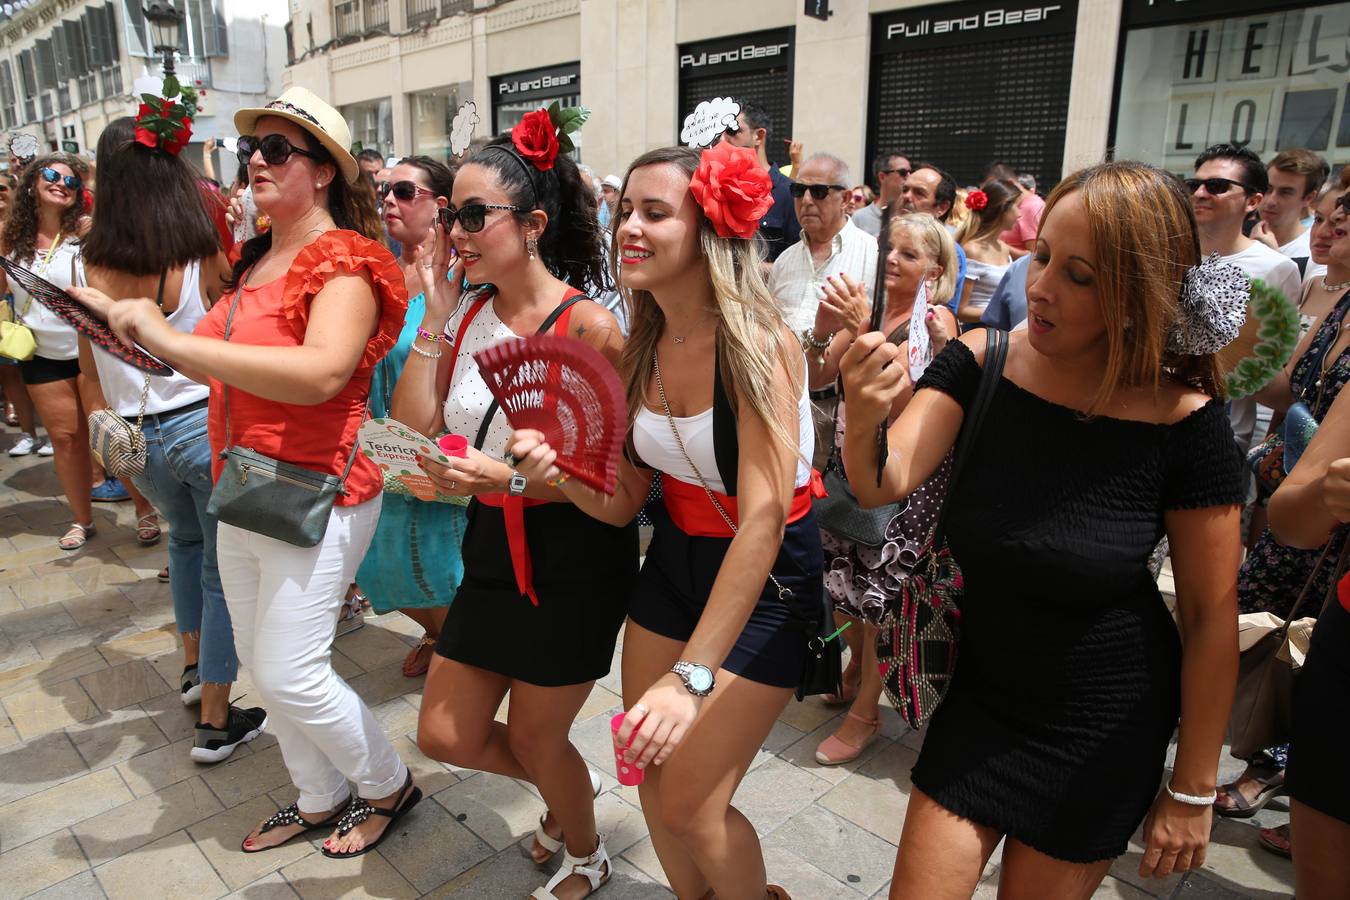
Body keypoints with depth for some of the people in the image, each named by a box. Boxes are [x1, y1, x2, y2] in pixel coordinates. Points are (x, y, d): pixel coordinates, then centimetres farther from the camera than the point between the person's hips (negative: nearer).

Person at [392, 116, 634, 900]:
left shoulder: (588, 325, -18)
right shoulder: (469, 314, -1)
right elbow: (411, 434, -6)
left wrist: (513, 479, -30)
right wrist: (436, 319, -9)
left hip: (575, 561, -6)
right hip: (494, 548, 6)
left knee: (535, 738, 13)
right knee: (446, 735, 15)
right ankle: (569, 786, 45)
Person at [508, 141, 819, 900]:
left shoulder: (756, 343, -23)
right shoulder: (643, 348, -3)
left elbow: (762, 519, -29)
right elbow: (623, 501, 1)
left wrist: (693, 674, -32)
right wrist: (560, 472, -21)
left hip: (768, 581, -6)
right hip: (675, 559, 6)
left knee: (691, 806, -1)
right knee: (651, 778, 13)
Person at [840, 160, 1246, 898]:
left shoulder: (1184, 422, -19)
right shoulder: (982, 362, -14)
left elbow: (1212, 616, -11)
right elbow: (884, 484, -25)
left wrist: (1193, 791, -4)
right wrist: (863, 426, -48)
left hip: (1101, 732, -2)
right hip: (979, 697, 2)